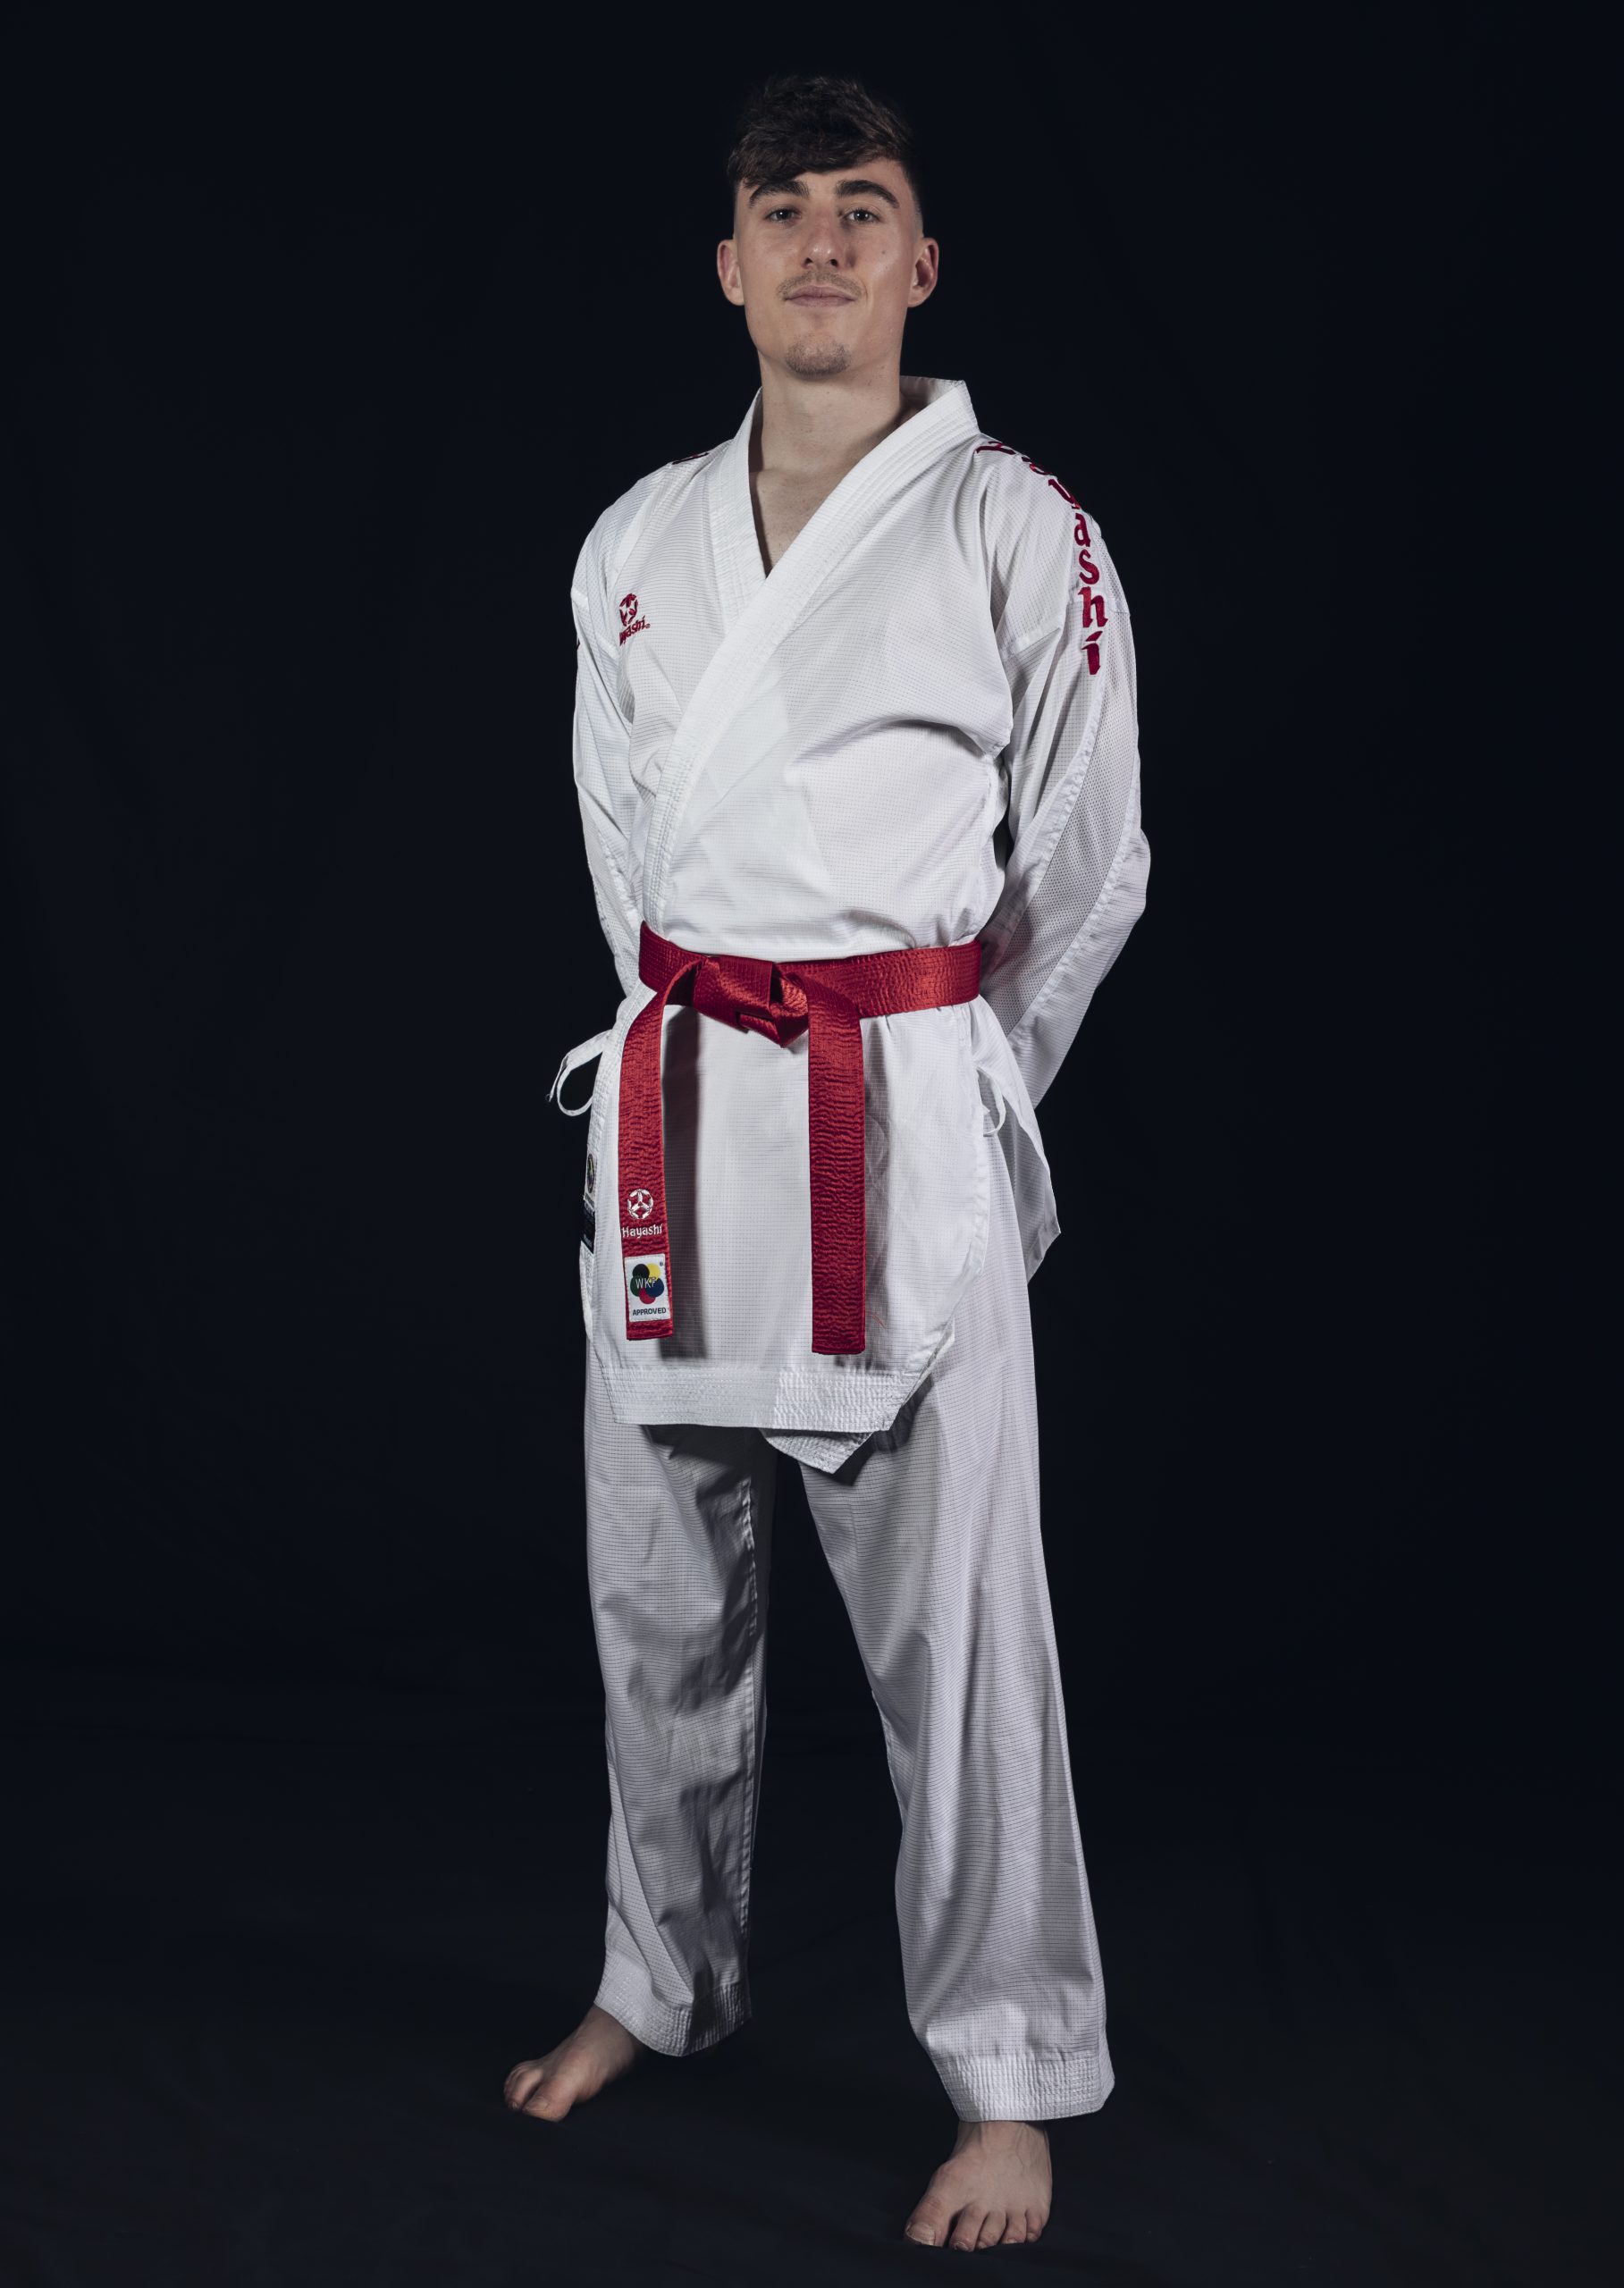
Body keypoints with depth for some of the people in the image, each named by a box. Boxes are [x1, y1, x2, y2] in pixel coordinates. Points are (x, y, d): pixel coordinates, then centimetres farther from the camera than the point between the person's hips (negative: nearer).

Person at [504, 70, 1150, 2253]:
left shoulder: (1018, 531, -4)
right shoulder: (637, 543, 10)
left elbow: (1084, 872, 2)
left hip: (912, 1119, -5)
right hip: (668, 1113, 5)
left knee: (952, 1616, -2)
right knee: (662, 1584, 14)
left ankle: (1010, 2077, 13)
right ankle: (667, 1976, 35)